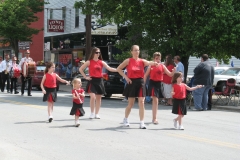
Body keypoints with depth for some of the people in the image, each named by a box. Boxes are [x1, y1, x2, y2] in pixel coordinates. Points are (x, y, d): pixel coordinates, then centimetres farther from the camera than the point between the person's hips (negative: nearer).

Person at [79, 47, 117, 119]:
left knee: (98, 98, 7)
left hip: (99, 81, 4)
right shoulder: (89, 62, -1)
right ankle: (92, 113, -2)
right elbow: (80, 69, 3)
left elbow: (109, 68, -2)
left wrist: (118, 70, -17)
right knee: (93, 97, -15)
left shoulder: (101, 62, 7)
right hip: (92, 81, -4)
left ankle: (97, 113, 17)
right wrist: (85, 77, -4)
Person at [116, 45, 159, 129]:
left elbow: (148, 63, -18)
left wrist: (154, 63, -41)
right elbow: (118, 68, 3)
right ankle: (125, 119, 29)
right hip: (132, 83, -2)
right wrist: (125, 77, -6)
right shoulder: (128, 61, -1)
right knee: (130, 103, 6)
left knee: (141, 103, -5)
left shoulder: (142, 61, 4)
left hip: (140, 82, 2)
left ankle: (142, 122, -2)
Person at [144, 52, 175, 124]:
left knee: (155, 100, 12)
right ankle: (154, 118, -11)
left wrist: (173, 71, -18)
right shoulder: (151, 66, -1)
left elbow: (170, 74, 2)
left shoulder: (162, 66, 4)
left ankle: (154, 118, 22)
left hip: (159, 84, 3)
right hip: (152, 83, -3)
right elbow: (146, 75, 5)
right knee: (155, 100, -13)